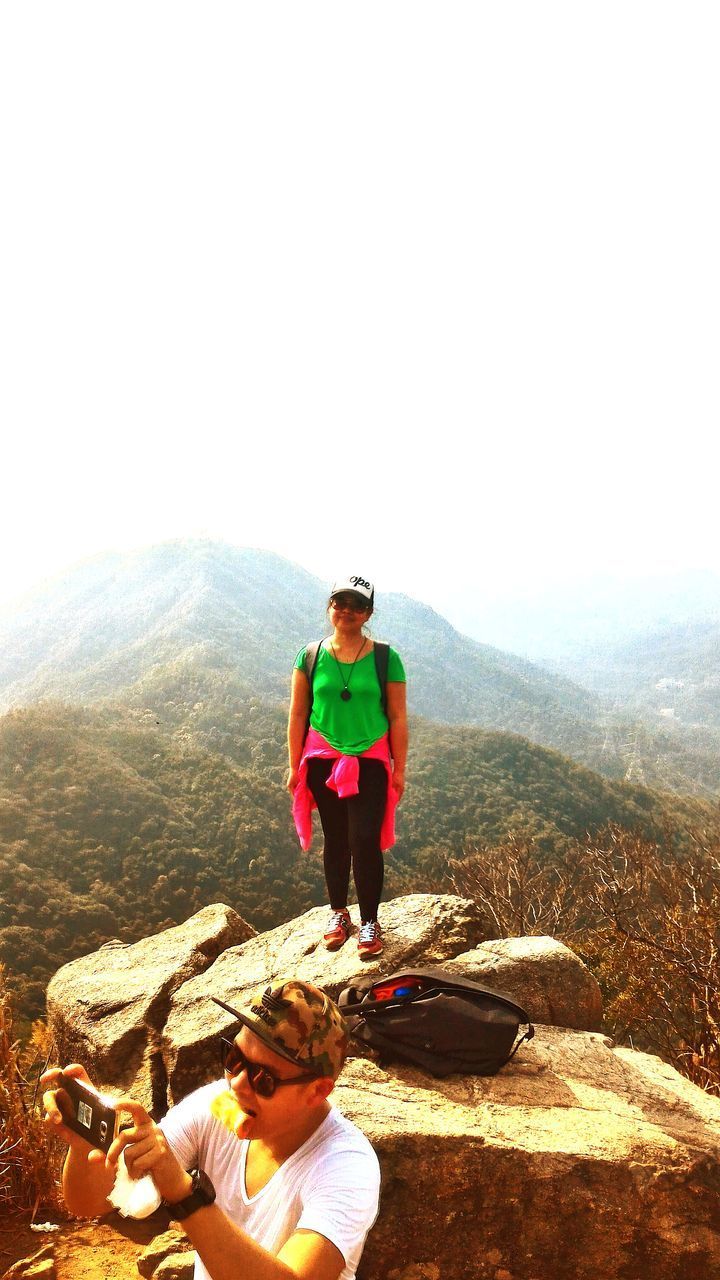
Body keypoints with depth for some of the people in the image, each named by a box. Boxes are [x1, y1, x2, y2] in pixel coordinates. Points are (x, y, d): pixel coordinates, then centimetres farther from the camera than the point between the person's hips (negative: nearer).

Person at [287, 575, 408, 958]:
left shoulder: (385, 658, -3)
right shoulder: (310, 657, 1)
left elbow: (397, 717, -1)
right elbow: (297, 714, 4)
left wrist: (399, 769, -1)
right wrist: (295, 766, 3)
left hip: (371, 761, -1)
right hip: (323, 760, 2)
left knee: (365, 841, -6)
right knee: (335, 839, 11)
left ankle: (370, 921, 10)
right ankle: (338, 913, 28)